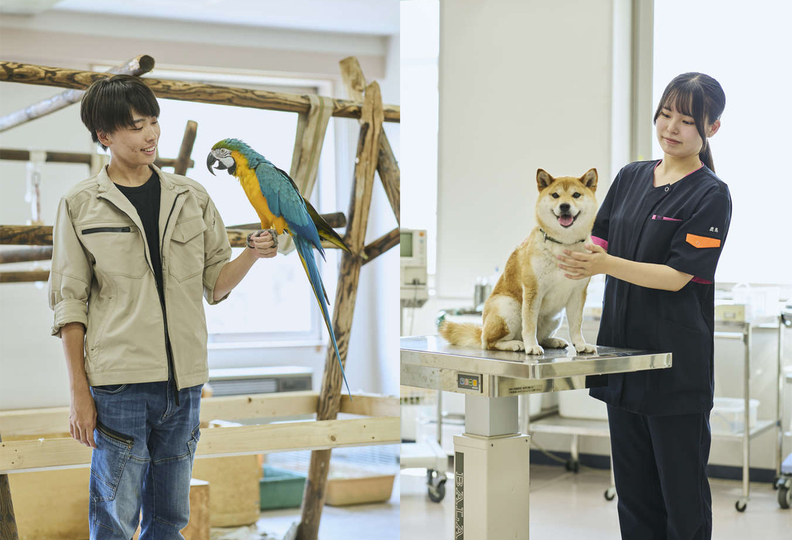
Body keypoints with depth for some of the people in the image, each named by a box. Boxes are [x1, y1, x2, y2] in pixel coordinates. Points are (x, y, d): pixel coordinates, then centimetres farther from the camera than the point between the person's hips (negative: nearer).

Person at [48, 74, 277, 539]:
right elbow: (71, 303, 1)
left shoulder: (191, 196, 10)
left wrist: (251, 255, -8)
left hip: (184, 380, 3)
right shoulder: (81, 205, 1)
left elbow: (215, 283, 12)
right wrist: (79, 392, -3)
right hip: (119, 381, -3)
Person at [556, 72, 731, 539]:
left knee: (681, 489, 2)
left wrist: (606, 265, -26)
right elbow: (601, 240, 11)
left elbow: (677, 276, -15)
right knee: (633, 485, 13)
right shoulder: (631, 177, 11)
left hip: (678, 361, -6)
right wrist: (574, 255, -10)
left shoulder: (711, 195, -8)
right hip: (623, 350, 6)